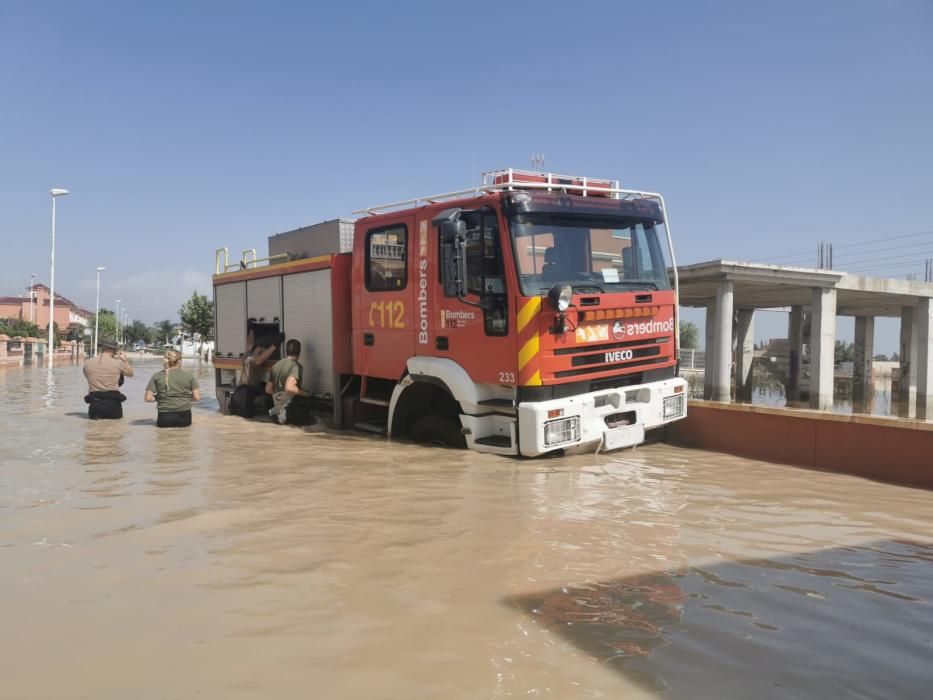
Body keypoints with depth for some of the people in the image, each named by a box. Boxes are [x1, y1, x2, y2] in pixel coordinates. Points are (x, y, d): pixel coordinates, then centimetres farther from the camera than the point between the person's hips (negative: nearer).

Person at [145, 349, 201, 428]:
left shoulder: (157, 376, 1)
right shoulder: (189, 375, 0)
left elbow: (148, 398, -3)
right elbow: (197, 397, -3)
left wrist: (159, 398, 15)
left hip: (165, 419, 0)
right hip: (184, 418, 0)